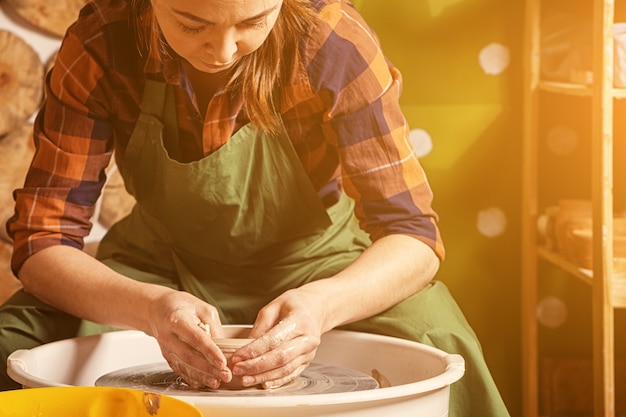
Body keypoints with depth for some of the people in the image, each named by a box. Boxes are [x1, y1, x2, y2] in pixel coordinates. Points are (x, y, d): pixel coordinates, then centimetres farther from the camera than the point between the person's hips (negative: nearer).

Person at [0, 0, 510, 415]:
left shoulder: (335, 43, -25)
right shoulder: (98, 47, -21)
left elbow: (413, 235, -22)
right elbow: (43, 239, -21)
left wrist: (322, 304, -44)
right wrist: (153, 307, -42)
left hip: (312, 267, -1)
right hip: (163, 270, 2)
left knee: (440, 355, -30)